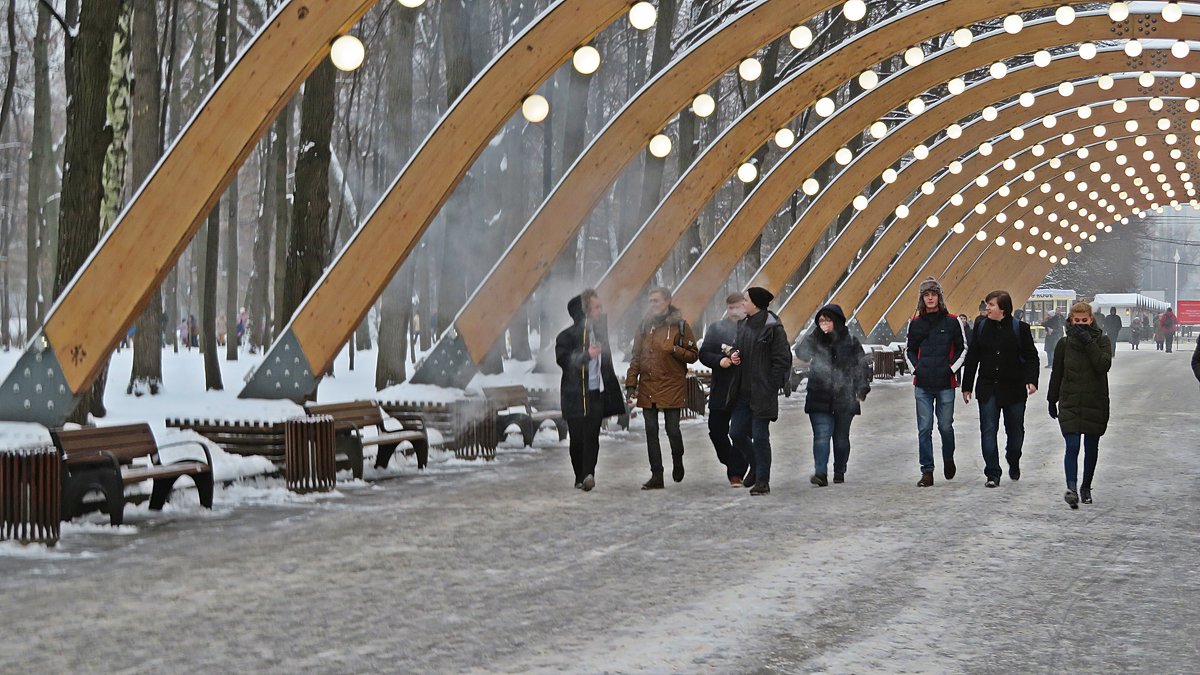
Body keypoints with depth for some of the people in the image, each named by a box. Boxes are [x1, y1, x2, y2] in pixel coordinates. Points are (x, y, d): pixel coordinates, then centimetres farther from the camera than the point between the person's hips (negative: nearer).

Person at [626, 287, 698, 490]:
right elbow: (636, 357, 13)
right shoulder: (644, 326, 11)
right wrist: (631, 383, 6)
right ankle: (656, 475, 9)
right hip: (647, 388, 4)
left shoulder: (680, 325, -1)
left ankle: (677, 461, 28)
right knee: (651, 432, 3)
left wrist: (675, 350, -18)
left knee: (672, 429, -2)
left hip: (672, 387, -4)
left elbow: (693, 355, 0)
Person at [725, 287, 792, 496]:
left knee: (760, 436, -4)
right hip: (742, 392, 8)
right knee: (736, 433, 11)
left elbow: (782, 360, -12)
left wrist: (770, 386, -14)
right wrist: (733, 355, 2)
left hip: (762, 392, -8)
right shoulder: (743, 325, 12)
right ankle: (756, 466, 33)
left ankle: (762, 480, 5)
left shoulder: (773, 328, -12)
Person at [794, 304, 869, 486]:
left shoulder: (850, 342, 4)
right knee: (821, 435, -12)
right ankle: (820, 473, -17)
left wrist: (861, 391, 0)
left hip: (844, 399, 0)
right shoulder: (815, 340, 6)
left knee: (841, 437, 11)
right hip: (819, 398, 0)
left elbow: (860, 367, 6)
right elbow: (801, 352, -9)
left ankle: (839, 471, 25)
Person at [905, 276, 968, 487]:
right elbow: (910, 350, 19)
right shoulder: (915, 323, 9)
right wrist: (915, 368, 4)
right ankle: (927, 472, 3)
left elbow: (962, 349, 7)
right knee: (924, 429, -1)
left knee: (945, 426, 5)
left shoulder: (952, 321, 1)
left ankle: (948, 459, 33)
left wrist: (951, 368, -4)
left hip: (945, 384, -2)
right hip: (922, 385, 2)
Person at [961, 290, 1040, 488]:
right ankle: (992, 474, -4)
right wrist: (967, 386, 7)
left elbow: (1031, 357, -2)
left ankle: (1014, 465, 36)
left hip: (1014, 389, -1)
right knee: (988, 431, -6)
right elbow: (972, 358, 8)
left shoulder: (1020, 328, -4)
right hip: (987, 389, 1)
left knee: (1015, 430, 12)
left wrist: (1031, 380, -18)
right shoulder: (981, 327, 4)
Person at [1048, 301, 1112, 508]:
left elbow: (1104, 365, -16)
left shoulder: (1102, 341, 1)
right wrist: (1052, 401, 13)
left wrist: (1089, 343, -20)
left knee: (1091, 448, 10)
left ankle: (1086, 487, 26)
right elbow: (1056, 374, 11)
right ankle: (1071, 488, -26)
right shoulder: (1064, 344, 3)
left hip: (1095, 402, 1)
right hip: (1070, 403, -1)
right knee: (1072, 446, -14)